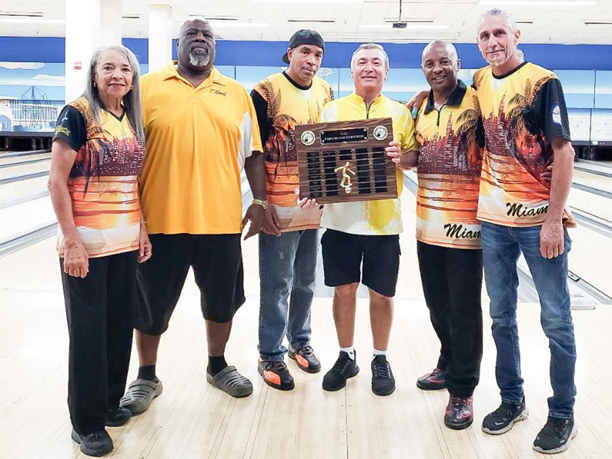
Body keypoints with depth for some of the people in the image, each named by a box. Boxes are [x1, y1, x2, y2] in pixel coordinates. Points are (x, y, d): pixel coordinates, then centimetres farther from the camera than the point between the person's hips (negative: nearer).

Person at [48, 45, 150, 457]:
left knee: (119, 325, 13)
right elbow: (57, 182, -13)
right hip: (86, 242, -6)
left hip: (126, 240, 6)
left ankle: (110, 401, 31)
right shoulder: (77, 115, -10)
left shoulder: (133, 121, 9)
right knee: (89, 330, 3)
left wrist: (143, 229, 10)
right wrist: (71, 241, -17)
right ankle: (87, 422, 16)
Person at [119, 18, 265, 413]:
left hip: (220, 218, 2)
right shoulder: (149, 87, 2)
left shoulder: (237, 93, 9)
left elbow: (253, 154, 9)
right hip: (161, 218, -2)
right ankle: (147, 377, 28)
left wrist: (260, 201, 1)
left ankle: (218, 365, 37)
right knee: (152, 304, 9)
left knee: (222, 300, 15)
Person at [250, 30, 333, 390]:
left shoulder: (326, 93, 7)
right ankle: (271, 355, 16)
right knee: (277, 284, 3)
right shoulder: (267, 92, -9)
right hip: (279, 205, -5)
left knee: (306, 281, 17)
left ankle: (300, 341, 34)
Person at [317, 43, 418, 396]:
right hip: (341, 216, 1)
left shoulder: (400, 113, 5)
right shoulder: (332, 110, 5)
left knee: (381, 294, 7)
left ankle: (381, 360, 26)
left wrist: (401, 157, -17)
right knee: (344, 290, 9)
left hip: (384, 218, 0)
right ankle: (346, 356, 27)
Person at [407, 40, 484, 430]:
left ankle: (462, 389, 13)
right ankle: (450, 364, 38)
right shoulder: (420, 109, 11)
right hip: (429, 220, 7)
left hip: (466, 220, -6)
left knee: (463, 309, 1)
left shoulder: (477, 102, -9)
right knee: (437, 303, 18)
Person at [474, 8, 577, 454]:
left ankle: (562, 413, 17)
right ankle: (512, 400, 28)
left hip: (539, 220, -5)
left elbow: (564, 152, -12)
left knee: (556, 320, 4)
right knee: (502, 317, 12)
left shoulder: (542, 82, -8)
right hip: (493, 220, 5)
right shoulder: (480, 82, 7)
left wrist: (554, 220, -16)